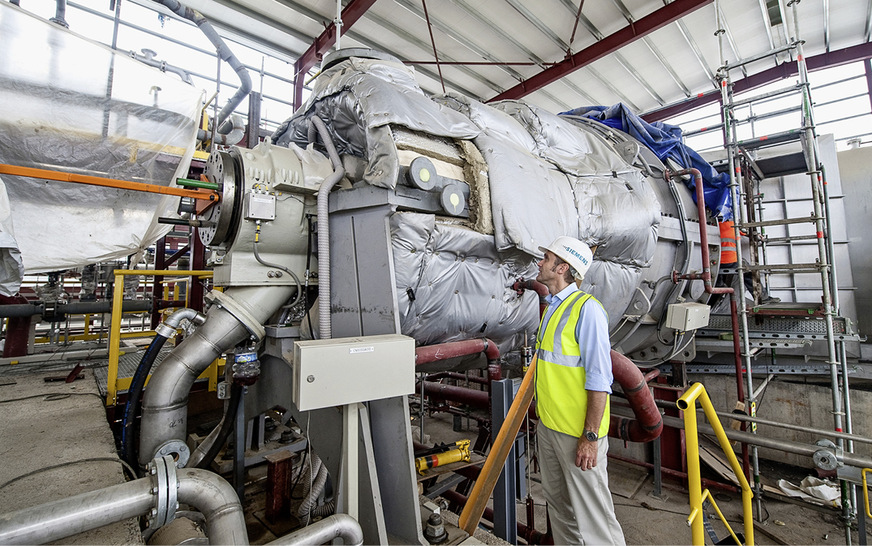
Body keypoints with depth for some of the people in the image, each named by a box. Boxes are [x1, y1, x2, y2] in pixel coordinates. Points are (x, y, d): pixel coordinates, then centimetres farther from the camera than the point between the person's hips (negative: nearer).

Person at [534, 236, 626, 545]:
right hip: (548, 425, 9)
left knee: (591, 511, 6)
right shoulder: (553, 306, 9)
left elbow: (599, 378, -20)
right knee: (557, 500, 21)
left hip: (578, 430, -8)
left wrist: (590, 437, -20)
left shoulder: (586, 308, -18)